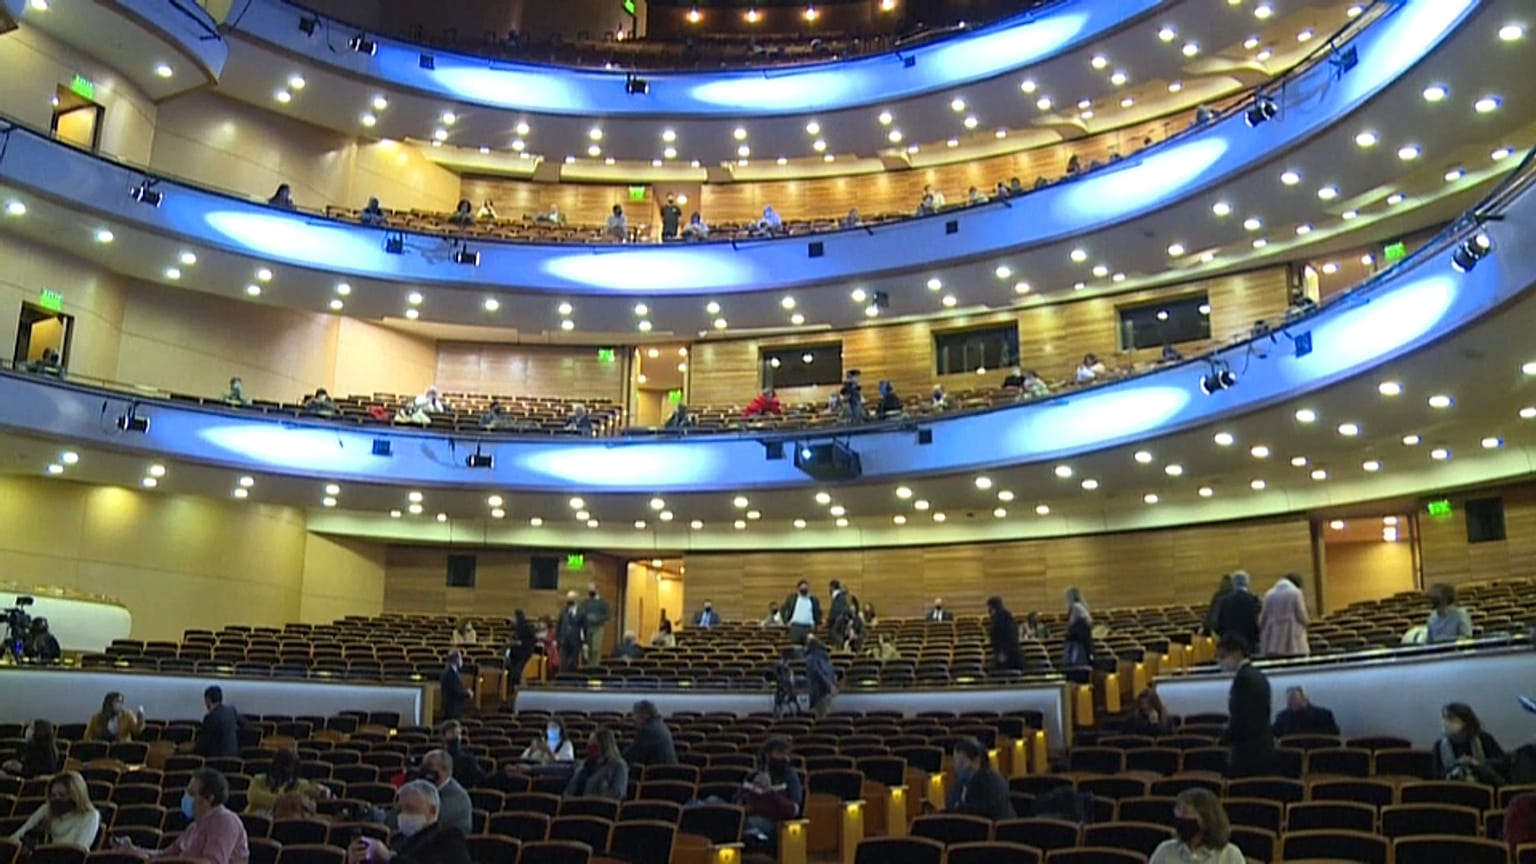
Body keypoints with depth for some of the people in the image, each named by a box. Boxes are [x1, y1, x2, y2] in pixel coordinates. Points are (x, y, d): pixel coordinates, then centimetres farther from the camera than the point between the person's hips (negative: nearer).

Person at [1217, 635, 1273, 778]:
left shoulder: (1243, 678, -16)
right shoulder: (1257, 675, 14)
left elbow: (1242, 719, -21)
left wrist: (1225, 739, -7)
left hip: (1248, 751, -10)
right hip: (1262, 748, 10)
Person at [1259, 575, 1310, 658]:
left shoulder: (1269, 594, 8)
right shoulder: (1295, 592, -2)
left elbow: (1263, 617, 8)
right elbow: (1301, 615, -4)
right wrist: (1307, 621, 19)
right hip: (1292, 637, -3)